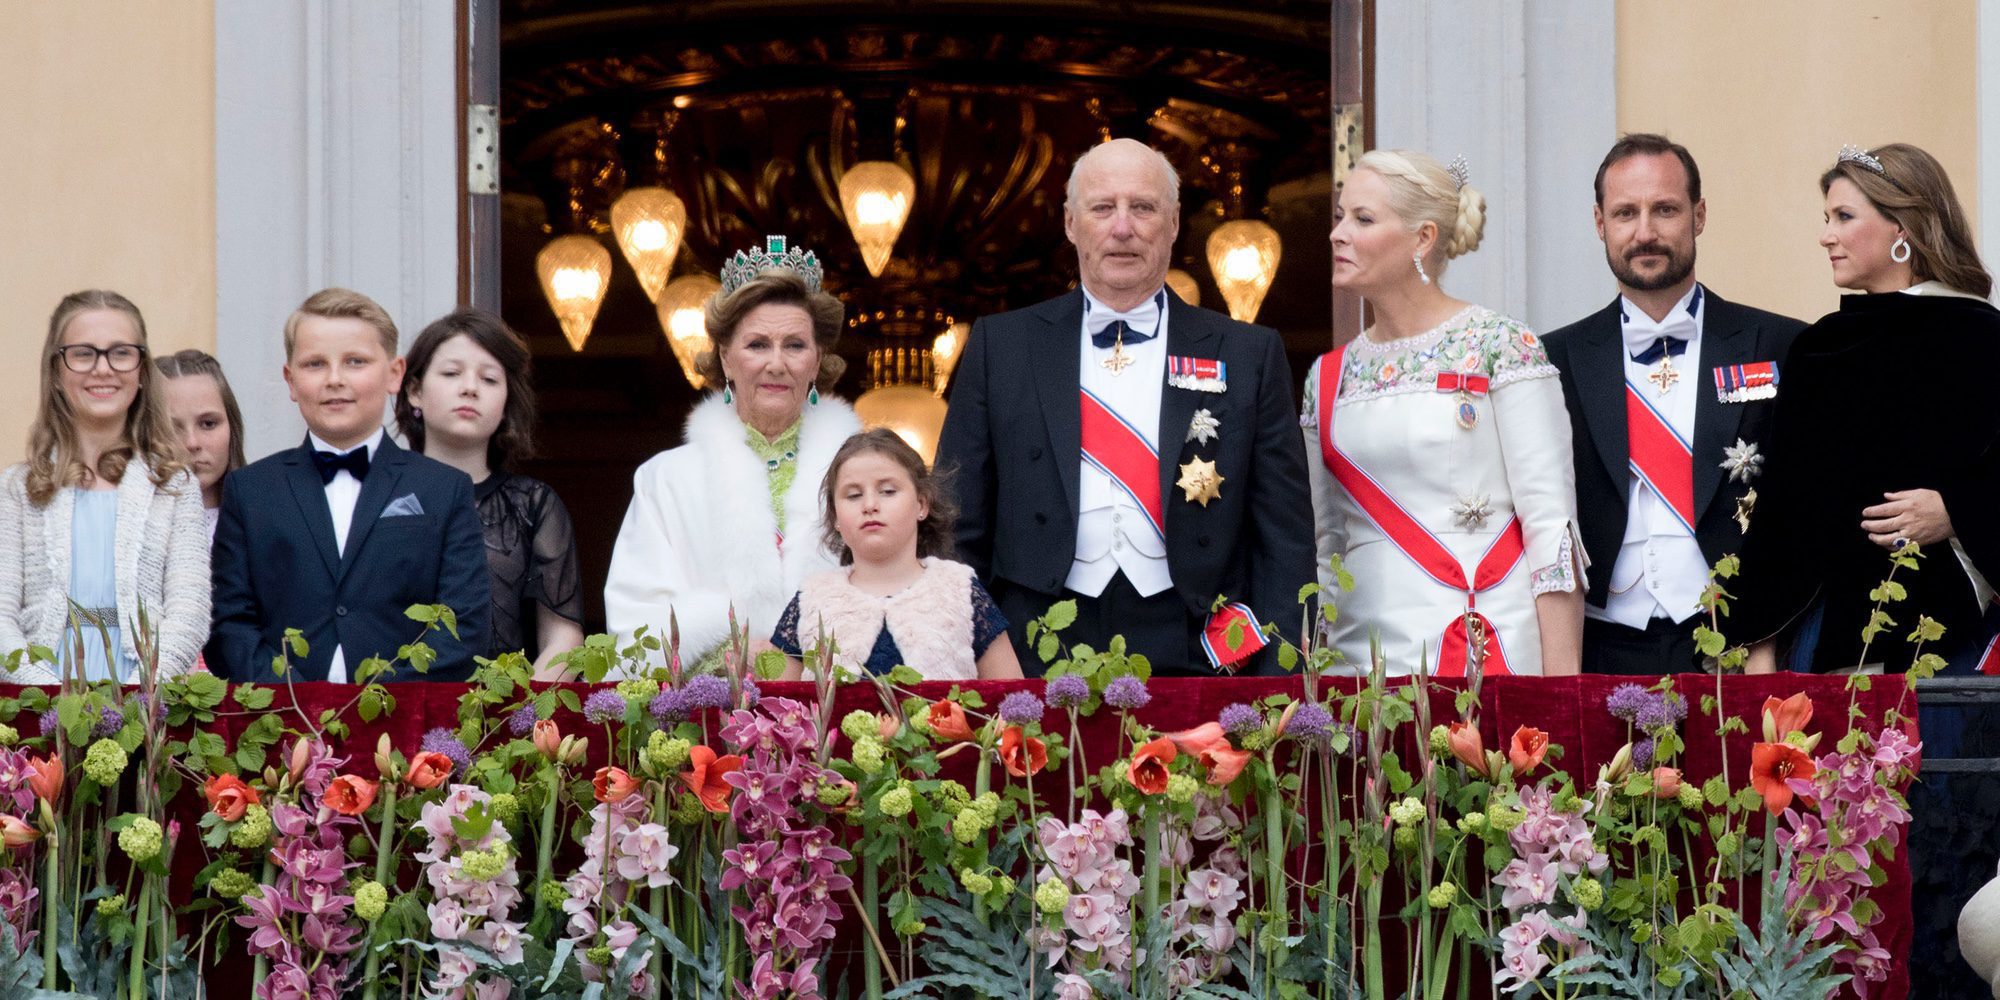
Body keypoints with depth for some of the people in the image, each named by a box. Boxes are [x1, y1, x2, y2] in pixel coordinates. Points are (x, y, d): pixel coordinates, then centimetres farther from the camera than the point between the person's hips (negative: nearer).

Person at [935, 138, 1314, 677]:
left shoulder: (1250, 355, 10)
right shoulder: (1001, 346, 11)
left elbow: (1285, 540, 7)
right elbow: (959, 527, 10)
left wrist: (1278, 686, -3)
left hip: (1193, 657, 0)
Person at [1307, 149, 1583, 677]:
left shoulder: (1501, 347, -4)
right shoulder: (1328, 376, 12)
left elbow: (1551, 526, -8)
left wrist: (1560, 686, -14)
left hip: (1488, 653, -4)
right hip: (1362, 654, 5)